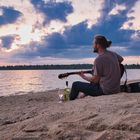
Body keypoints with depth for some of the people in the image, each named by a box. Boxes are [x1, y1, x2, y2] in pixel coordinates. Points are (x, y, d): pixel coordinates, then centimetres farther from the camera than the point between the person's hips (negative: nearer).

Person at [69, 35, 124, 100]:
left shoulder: (99, 59, -20)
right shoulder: (112, 54, 4)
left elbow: (95, 80, -15)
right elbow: (121, 59, 26)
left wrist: (84, 76, 1)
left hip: (105, 91, -8)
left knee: (75, 84, 4)